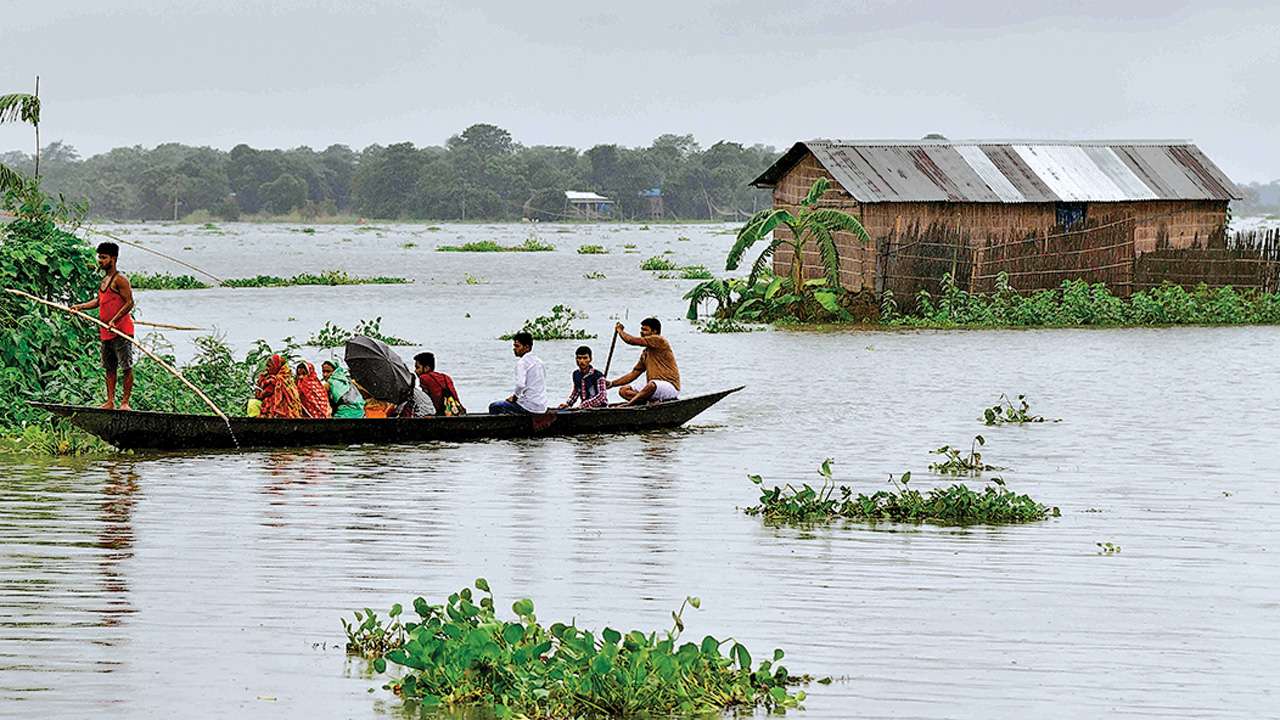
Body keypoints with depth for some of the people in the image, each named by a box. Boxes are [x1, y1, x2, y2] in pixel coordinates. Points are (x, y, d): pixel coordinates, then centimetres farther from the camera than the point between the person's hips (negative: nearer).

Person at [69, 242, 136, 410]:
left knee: (126, 367, -5)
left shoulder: (120, 279, -11)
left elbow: (129, 303, -16)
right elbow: (99, 301, 27)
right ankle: (110, 402, 14)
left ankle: (125, 402, -5)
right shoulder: (104, 280, 17)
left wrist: (114, 320, -23)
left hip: (121, 331, -10)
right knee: (110, 368, 11)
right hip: (106, 333, 10)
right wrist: (80, 306, 14)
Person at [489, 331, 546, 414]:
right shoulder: (538, 362, 15)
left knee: (494, 407, 4)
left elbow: (520, 385, -26)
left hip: (530, 407, -9)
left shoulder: (522, 362, -12)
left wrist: (514, 397, -7)